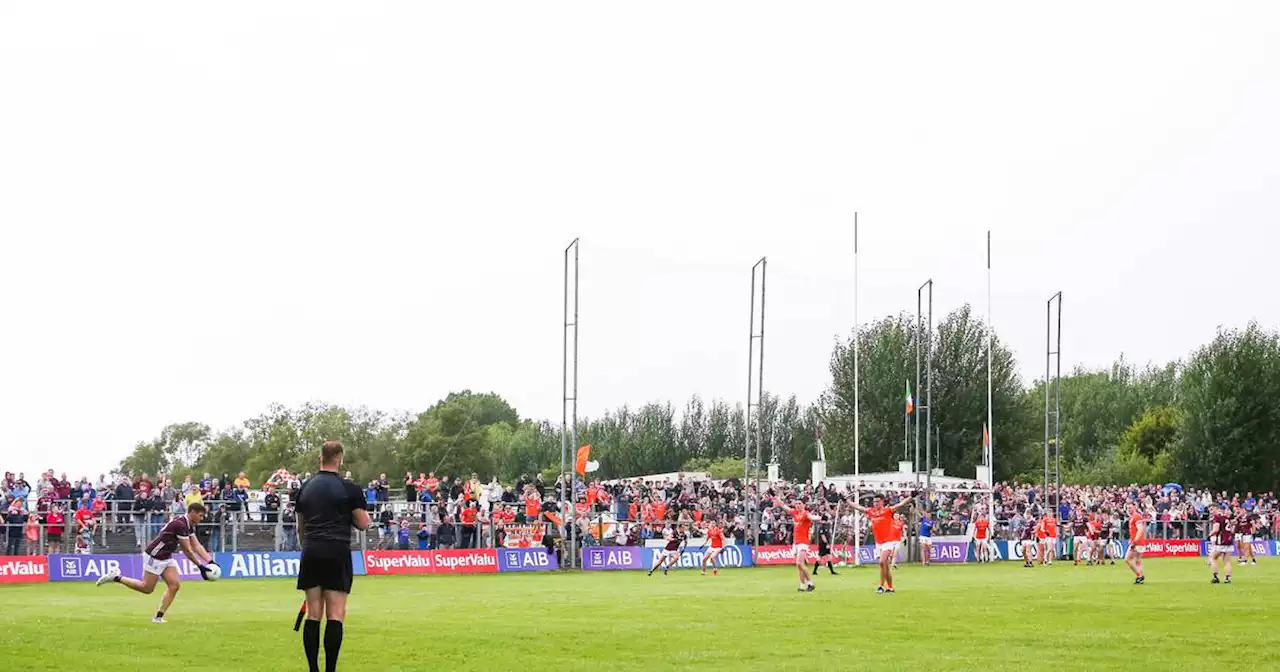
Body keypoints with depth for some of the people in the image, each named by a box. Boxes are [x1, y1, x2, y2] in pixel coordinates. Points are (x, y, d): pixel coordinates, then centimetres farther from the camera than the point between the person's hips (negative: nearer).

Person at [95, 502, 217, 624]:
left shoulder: (189, 526, 6)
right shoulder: (180, 524, -25)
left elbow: (197, 546, 8)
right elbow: (187, 550, -21)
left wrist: (210, 561, -3)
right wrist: (200, 566, -16)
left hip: (166, 558, 9)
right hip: (154, 556, -9)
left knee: (175, 585, -2)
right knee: (147, 588, -2)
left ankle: (159, 617, 2)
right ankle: (116, 578, 11)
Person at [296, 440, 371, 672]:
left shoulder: (306, 488, 12)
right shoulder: (349, 489, -4)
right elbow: (363, 523, -2)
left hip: (311, 552, 4)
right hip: (337, 553, -4)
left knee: (313, 614, 6)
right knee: (335, 615, -3)